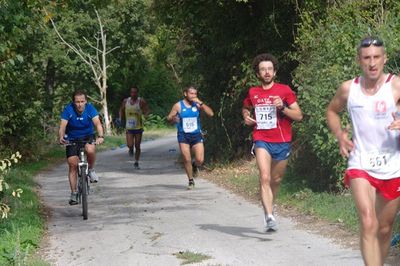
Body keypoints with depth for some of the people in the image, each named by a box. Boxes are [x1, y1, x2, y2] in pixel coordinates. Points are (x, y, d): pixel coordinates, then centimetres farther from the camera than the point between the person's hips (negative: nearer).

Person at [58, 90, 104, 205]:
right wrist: (61, 137, -48)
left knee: (90, 150, -33)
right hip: (72, 138, 0)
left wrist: (100, 136, -50)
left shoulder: (90, 108, -19)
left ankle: (91, 170, -4)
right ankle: (74, 193, 3)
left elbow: (97, 123, -30)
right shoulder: (68, 110, -20)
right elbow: (62, 126, -27)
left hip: (88, 136, 0)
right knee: (72, 164, -8)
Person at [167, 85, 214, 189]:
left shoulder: (197, 104, 1)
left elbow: (211, 113, -8)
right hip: (183, 136, -1)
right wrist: (173, 118, -21)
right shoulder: (178, 106, -2)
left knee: (200, 160, -9)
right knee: (186, 160, -5)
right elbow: (169, 118, 2)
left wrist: (201, 103, -16)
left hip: (196, 135, 1)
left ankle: (195, 166, 28)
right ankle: (191, 180, 14)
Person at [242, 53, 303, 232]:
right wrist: (246, 116, 6)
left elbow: (299, 115, -2)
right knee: (265, 178, -19)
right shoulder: (253, 93, 8)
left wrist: (283, 107, -18)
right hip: (262, 140, 0)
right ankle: (270, 217, -26)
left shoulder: (285, 90, 0)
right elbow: (245, 108, 29)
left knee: (276, 180, 13)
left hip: (282, 142, 0)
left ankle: (269, 207, 40)